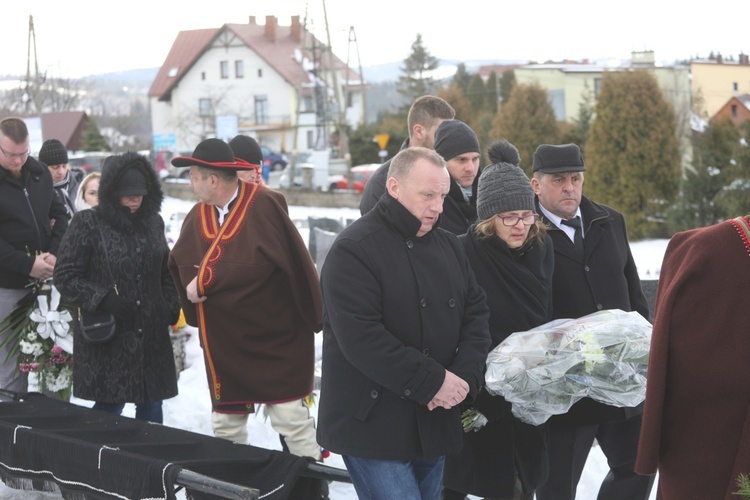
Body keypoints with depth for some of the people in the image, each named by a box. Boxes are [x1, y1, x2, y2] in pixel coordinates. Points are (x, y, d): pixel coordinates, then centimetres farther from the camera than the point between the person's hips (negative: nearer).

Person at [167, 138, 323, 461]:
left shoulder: (265, 206, -16)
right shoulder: (198, 216, 6)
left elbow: (257, 264, -25)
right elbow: (182, 265, 1)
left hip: (275, 338, -6)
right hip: (223, 342, 7)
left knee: (292, 421, -4)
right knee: (226, 424, 15)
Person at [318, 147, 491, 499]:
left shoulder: (448, 246, 12)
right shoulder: (354, 250, -13)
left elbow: (476, 314, 12)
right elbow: (361, 338, -21)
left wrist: (465, 377, -7)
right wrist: (433, 382, -19)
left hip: (434, 425, 7)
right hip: (373, 427, -7)